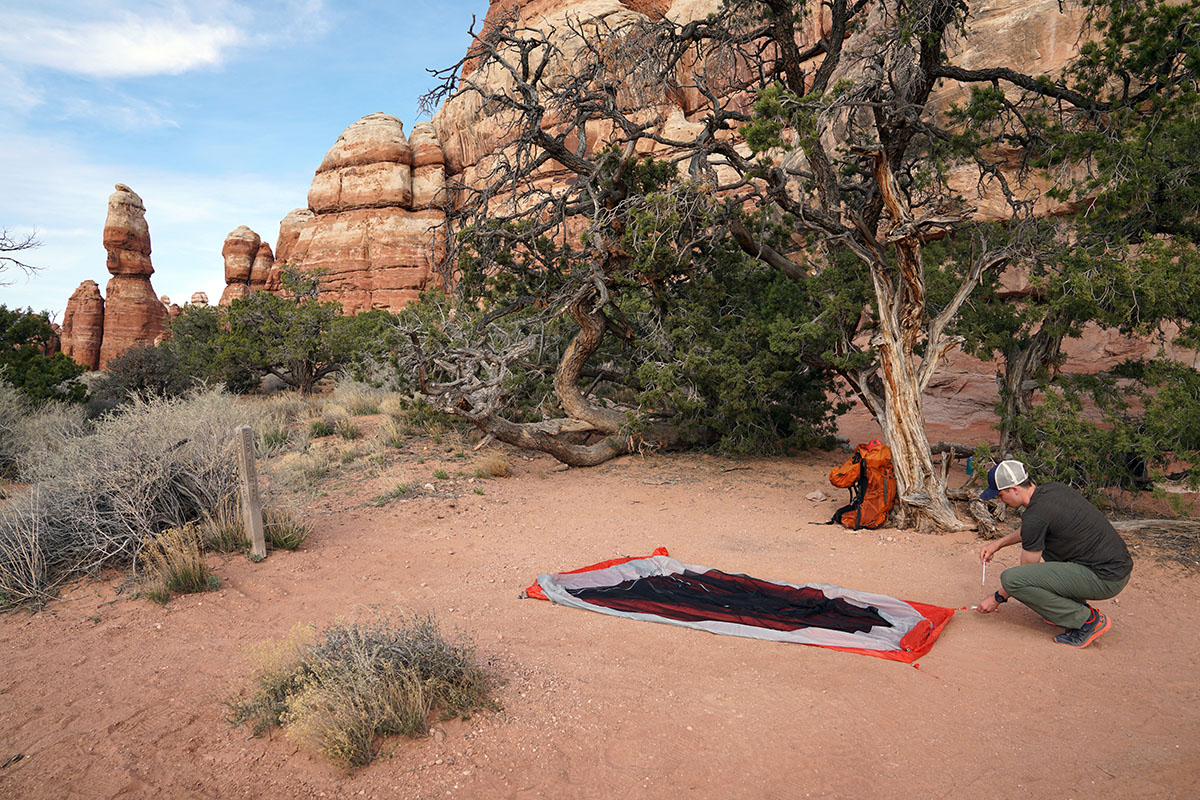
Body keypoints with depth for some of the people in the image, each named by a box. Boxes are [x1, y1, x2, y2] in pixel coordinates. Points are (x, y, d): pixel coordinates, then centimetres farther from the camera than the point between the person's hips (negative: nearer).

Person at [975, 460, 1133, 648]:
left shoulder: (1035, 515, -18)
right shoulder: (1051, 489, 9)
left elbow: (1027, 571, -4)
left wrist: (998, 598, 9)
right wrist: (998, 543, 26)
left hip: (1105, 579, -10)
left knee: (1010, 578, -19)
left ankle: (1087, 620, -6)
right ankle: (1078, 606, 19)